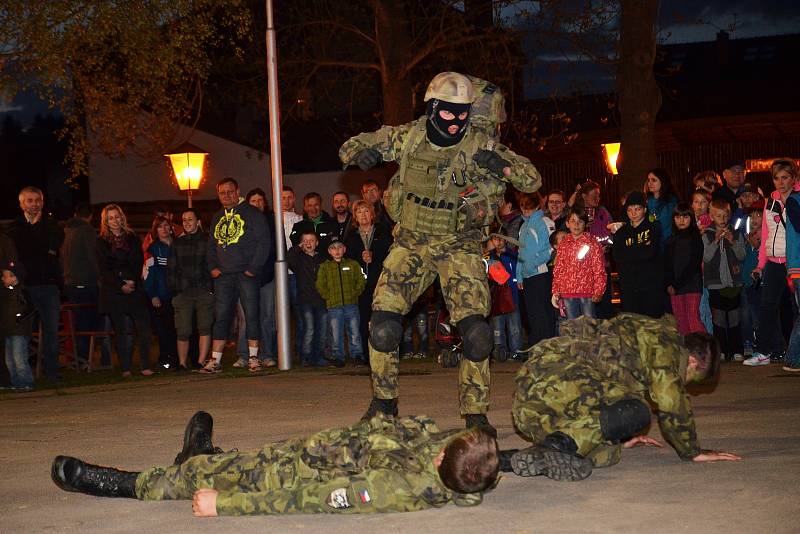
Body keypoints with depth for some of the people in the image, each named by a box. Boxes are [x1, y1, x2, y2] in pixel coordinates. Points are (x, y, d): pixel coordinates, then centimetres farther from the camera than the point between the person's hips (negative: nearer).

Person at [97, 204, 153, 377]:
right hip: (113, 291, -2)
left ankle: (145, 366, -5)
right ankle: (125, 368, 1)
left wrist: (132, 281, -9)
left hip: (134, 288, 2)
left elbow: (139, 262, 7)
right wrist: (121, 285, -11)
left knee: (143, 327, -8)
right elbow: (104, 269, -1)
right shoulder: (102, 242, 6)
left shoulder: (132, 238, 13)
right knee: (120, 330, -1)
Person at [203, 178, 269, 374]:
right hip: (223, 276, 5)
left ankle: (253, 357, 5)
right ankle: (215, 360, 2)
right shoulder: (217, 218, 17)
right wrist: (213, 267, 7)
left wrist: (253, 268, -11)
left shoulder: (252, 214, -1)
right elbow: (211, 246, 24)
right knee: (221, 317, 2)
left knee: (251, 316, -2)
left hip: (246, 275, -5)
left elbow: (264, 242, -6)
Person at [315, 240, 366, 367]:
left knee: (354, 332, 1)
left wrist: (354, 294, -3)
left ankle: (357, 355, 11)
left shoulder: (353, 264, 11)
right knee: (336, 334, -1)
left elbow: (361, 281, 9)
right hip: (333, 306, 0)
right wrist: (329, 297, -6)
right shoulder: (324, 267, 8)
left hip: (351, 304, 1)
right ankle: (338, 357, 7)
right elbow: (320, 286, 5)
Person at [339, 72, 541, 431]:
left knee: (476, 332, -15)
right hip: (411, 244, 1)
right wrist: (361, 152, -18)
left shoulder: (479, 145, -8)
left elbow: (533, 180, -7)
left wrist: (501, 165, -27)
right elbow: (349, 147, 7)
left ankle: (475, 412, 3)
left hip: (460, 247, -1)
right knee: (384, 327, -11)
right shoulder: (408, 137, -4)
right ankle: (384, 402, 11)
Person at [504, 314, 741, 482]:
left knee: (606, 452, 9)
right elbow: (672, 405, -2)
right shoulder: (666, 344, 4)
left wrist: (620, 438, 55)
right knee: (636, 414, -13)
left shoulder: (642, 332, 33)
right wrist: (692, 452, 10)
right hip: (558, 382, -10)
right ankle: (560, 444, -28)